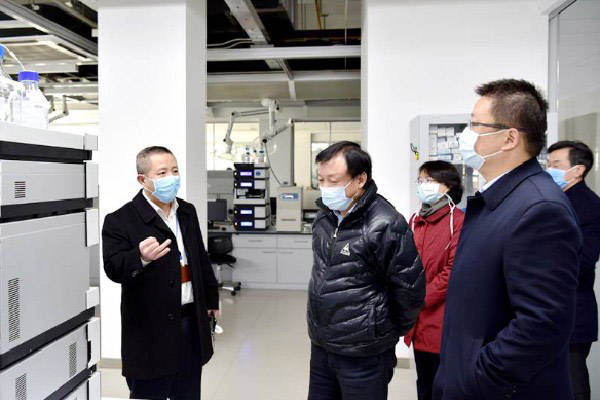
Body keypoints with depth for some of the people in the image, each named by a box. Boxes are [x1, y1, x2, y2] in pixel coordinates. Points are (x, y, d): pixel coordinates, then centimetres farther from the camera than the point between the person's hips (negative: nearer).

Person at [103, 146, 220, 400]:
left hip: (191, 322, 6)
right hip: (152, 330, -6)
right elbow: (114, 268, -18)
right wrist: (141, 258, -38)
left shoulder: (187, 212, 10)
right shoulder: (120, 220, -11)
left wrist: (211, 298, 21)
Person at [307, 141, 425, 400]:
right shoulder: (324, 217, 4)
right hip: (321, 346, 7)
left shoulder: (385, 225, -20)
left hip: (364, 355, -7)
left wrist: (389, 331, 0)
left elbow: (410, 287, -14)